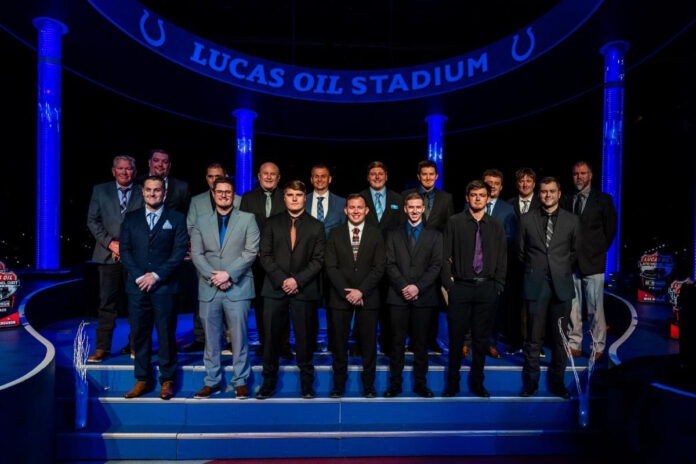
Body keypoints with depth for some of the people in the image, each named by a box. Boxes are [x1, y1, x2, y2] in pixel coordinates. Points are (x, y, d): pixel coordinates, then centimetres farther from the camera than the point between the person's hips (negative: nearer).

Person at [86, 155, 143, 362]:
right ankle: (102, 348, 9)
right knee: (107, 303, 1)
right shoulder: (100, 190, 10)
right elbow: (92, 221, 5)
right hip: (109, 254, 1)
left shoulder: (143, 193, 5)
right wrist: (110, 243, -7)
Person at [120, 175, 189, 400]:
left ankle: (167, 380, 14)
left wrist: (157, 276, -11)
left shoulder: (176, 219, 4)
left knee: (166, 335, 2)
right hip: (137, 286, 3)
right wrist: (138, 276, -7)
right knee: (140, 334, 7)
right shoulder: (131, 218, 12)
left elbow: (179, 252, -3)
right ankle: (142, 379, 19)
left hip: (164, 287, -2)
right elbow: (125, 250, 6)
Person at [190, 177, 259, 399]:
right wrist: (214, 277, -10)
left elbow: (251, 252, -5)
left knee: (239, 337, 2)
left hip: (238, 288, -2)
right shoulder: (201, 221, 12)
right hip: (209, 289, 3)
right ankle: (212, 381, 22)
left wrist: (228, 274, -13)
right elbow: (197, 254, 4)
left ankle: (241, 381, 15)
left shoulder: (248, 219, 4)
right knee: (211, 339, 9)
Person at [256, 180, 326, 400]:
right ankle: (269, 381, 19)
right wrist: (282, 280, -9)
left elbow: (318, 259, 1)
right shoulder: (272, 223, 10)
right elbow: (265, 255, 3)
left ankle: (307, 383, 17)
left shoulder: (316, 226, 7)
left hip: (304, 289, -1)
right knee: (272, 336, 4)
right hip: (275, 289, 1)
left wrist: (298, 280, -11)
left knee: (304, 337, 4)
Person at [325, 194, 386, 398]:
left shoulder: (376, 234, 5)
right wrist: (347, 292, -11)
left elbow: (379, 267, -2)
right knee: (339, 342, 6)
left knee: (368, 342, 5)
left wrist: (361, 291, -12)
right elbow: (331, 267, 0)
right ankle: (339, 384, 19)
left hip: (368, 296, 0)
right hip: (340, 296, 1)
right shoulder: (335, 234, 6)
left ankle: (368, 384, 19)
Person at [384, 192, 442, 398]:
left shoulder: (434, 235, 9)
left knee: (420, 342, 6)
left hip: (424, 296, 0)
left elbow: (436, 265, 0)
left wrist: (418, 287, -12)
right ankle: (395, 383, 13)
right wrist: (404, 286, -11)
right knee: (397, 342, 3)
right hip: (398, 296, 1)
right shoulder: (394, 235, 12)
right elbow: (390, 265, 3)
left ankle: (420, 383, 17)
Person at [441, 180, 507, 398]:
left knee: (482, 339, 9)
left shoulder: (496, 226, 7)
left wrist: (498, 286, 3)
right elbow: (445, 255, 0)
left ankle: (477, 382, 24)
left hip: (487, 288, 2)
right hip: (460, 287, -2)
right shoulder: (454, 222, 1)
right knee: (456, 337, 3)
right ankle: (452, 382, 18)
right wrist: (448, 284, -5)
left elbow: (502, 259, 9)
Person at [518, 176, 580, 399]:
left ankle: (557, 381, 22)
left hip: (561, 285, 1)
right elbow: (521, 251, 11)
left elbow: (574, 251, 15)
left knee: (559, 337, 8)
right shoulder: (527, 219, 3)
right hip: (535, 285, -1)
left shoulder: (572, 220, 5)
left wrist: (562, 270, 14)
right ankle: (531, 381, 15)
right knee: (533, 338, 3)